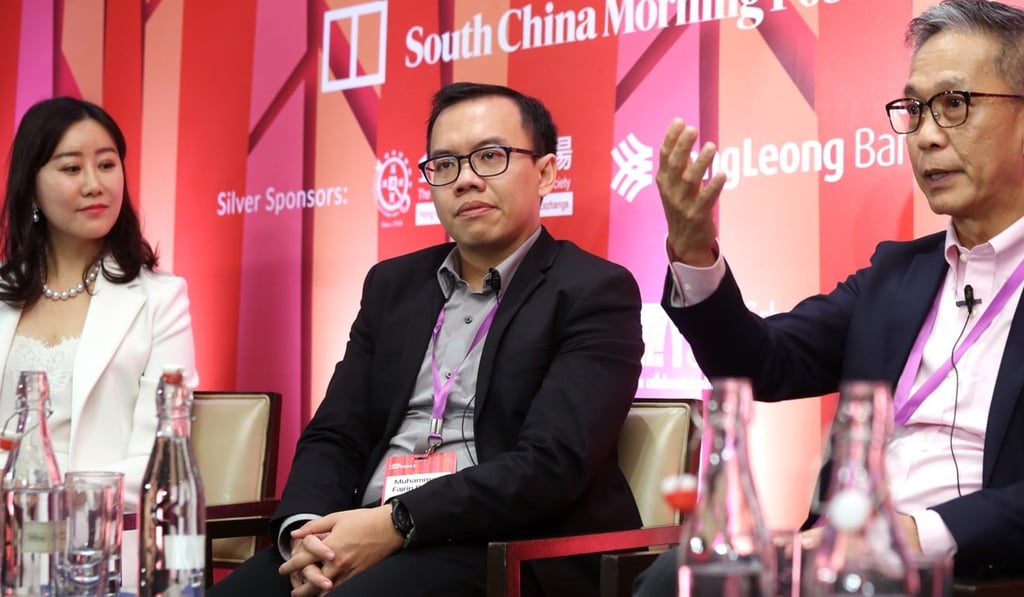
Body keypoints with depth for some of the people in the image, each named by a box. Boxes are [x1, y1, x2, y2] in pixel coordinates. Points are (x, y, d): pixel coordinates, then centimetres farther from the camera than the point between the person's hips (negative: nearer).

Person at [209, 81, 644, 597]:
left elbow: (552, 464, -13)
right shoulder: (393, 284, 17)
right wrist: (305, 530, -9)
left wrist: (395, 524, -20)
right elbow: (334, 436, 12)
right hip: (360, 536, 5)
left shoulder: (595, 293, -2)